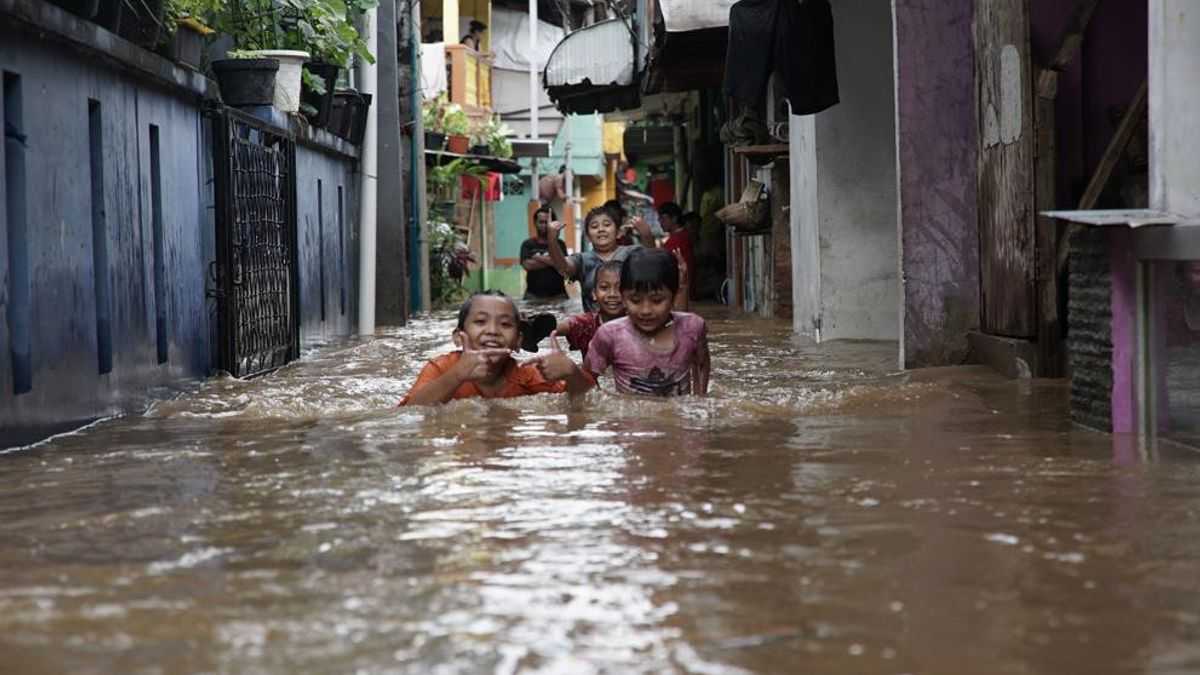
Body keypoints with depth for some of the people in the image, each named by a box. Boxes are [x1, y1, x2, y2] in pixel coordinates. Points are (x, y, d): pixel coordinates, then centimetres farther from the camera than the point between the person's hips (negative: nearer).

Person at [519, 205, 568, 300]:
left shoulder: (559, 244, 8)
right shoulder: (527, 244, 8)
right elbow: (528, 265, -7)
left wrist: (539, 258, -4)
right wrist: (550, 261, -3)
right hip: (534, 296, 0)